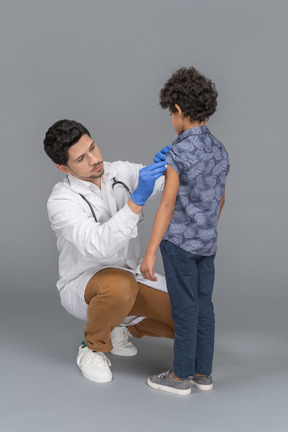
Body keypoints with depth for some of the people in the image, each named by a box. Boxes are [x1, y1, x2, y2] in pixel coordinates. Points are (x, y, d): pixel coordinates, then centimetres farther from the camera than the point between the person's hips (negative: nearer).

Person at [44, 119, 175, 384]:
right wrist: (137, 199, -47)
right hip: (83, 287, -5)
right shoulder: (61, 202, -23)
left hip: (132, 275, 6)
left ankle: (122, 326, 17)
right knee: (120, 285, -42)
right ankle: (93, 348, -9)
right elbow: (100, 246, -39)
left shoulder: (121, 172, -5)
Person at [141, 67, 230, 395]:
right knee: (203, 306, 13)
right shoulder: (220, 150, 6)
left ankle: (181, 377, 14)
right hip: (207, 243, 7)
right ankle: (203, 373, 22)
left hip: (179, 241, -7)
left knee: (185, 309, 2)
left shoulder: (179, 152, -16)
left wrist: (150, 253, -16)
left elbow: (167, 205, -19)